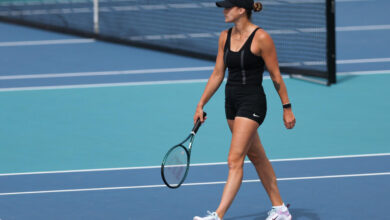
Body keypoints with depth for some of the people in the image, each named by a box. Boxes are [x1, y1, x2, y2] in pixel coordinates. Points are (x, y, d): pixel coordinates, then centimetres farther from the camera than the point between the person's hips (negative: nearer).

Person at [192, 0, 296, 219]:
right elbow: (218, 74, 12)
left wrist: (287, 108, -5)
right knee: (257, 157, 16)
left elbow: (276, 76, -8)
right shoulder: (225, 37, 6)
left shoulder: (261, 38, -14)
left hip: (253, 103, -8)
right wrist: (201, 105, 10)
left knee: (235, 160, -13)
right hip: (232, 101, 8)